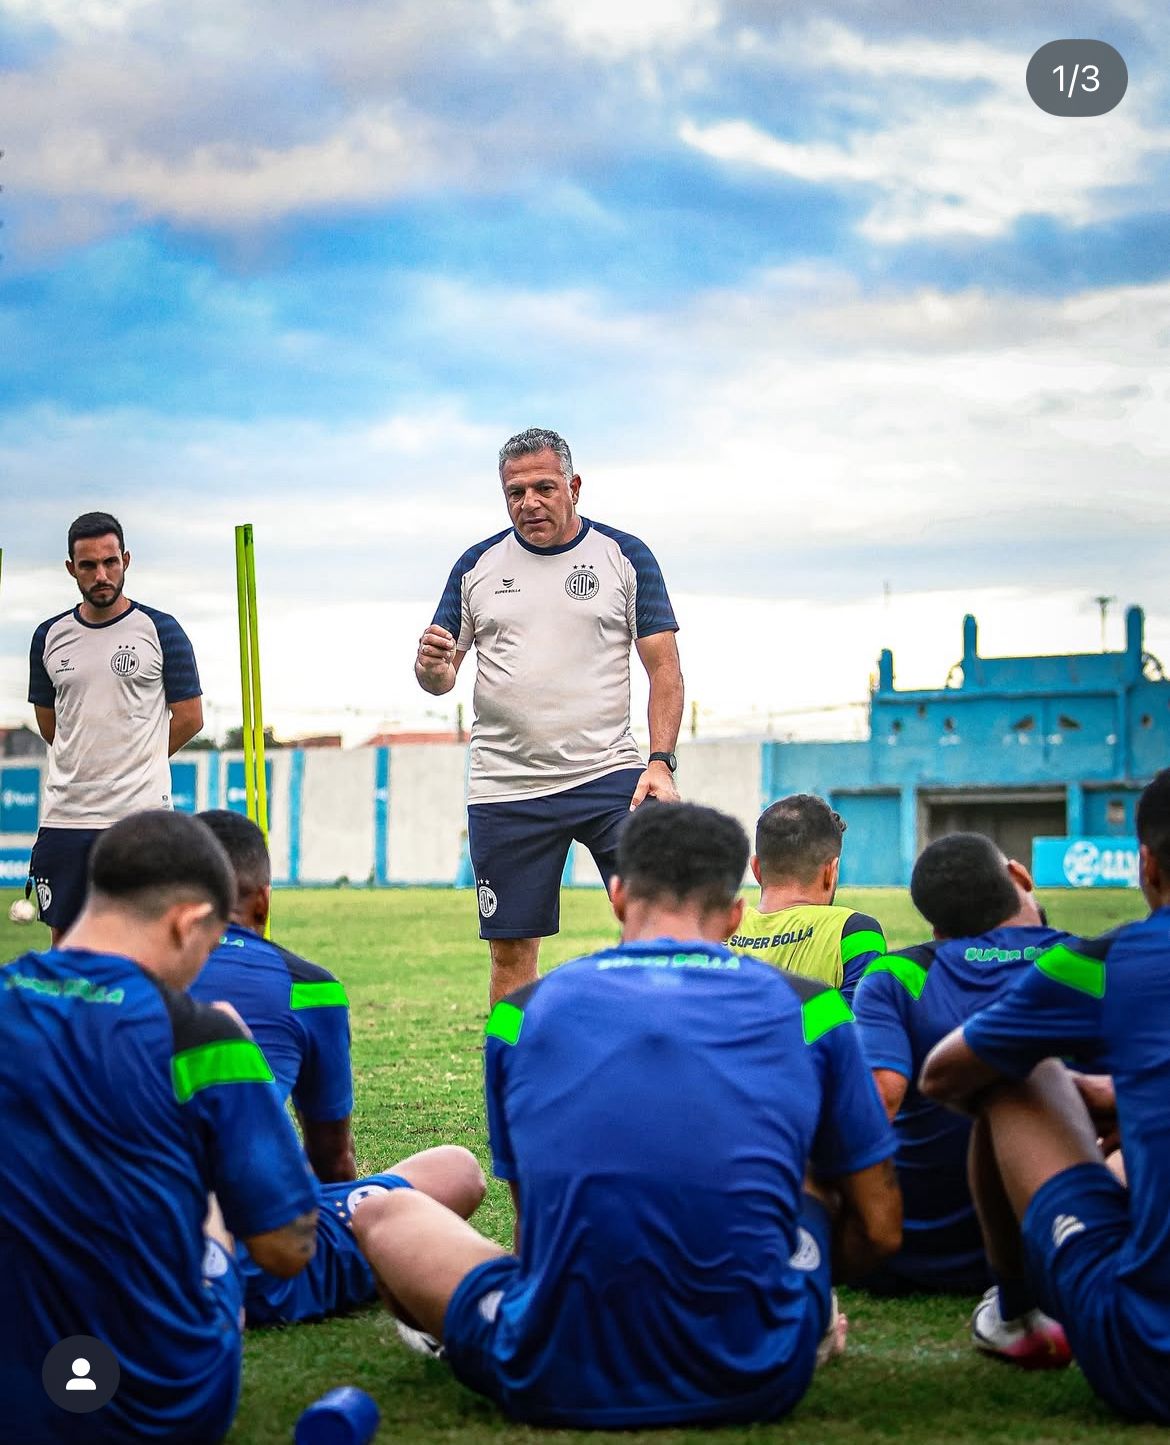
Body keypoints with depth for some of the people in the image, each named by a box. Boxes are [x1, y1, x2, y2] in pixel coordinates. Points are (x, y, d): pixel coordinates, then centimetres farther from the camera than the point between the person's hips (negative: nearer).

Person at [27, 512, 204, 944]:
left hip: (140, 813, -4)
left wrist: (135, 763, 6)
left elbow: (189, 717, 2)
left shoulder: (160, 630, -1)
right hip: (64, 815, 4)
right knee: (64, 937, 6)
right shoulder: (50, 636, 10)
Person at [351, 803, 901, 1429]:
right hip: (753, 1383, 0)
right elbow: (878, 1230, 14)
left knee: (386, 1212, 25)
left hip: (558, 1388, 1)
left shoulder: (523, 1011, 8)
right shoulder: (808, 1009, 6)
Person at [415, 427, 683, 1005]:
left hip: (608, 775, -2)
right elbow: (439, 678, 12)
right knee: (511, 954, 5)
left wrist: (660, 763, -11)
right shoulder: (477, 566, 8)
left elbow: (664, 668, 2)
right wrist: (431, 666, -13)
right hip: (505, 789, 2)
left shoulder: (625, 556, 3)